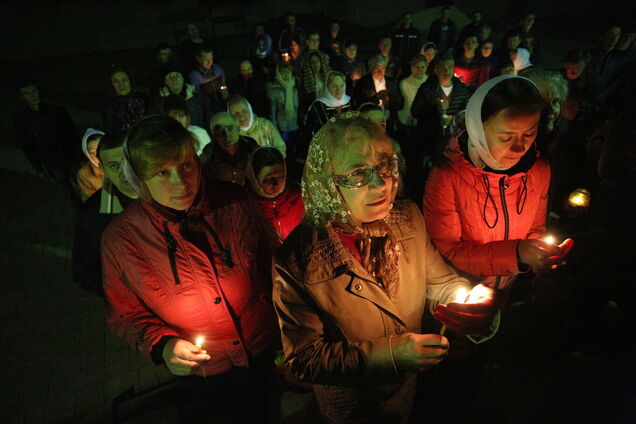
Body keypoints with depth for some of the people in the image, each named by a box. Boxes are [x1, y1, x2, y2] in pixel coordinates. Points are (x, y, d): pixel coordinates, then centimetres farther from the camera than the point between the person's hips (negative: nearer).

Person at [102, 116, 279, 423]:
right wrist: (162, 345, -25)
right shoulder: (120, 238, -21)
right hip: (204, 371, 0)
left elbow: (271, 260, -7)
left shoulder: (234, 202, -20)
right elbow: (123, 314, -7)